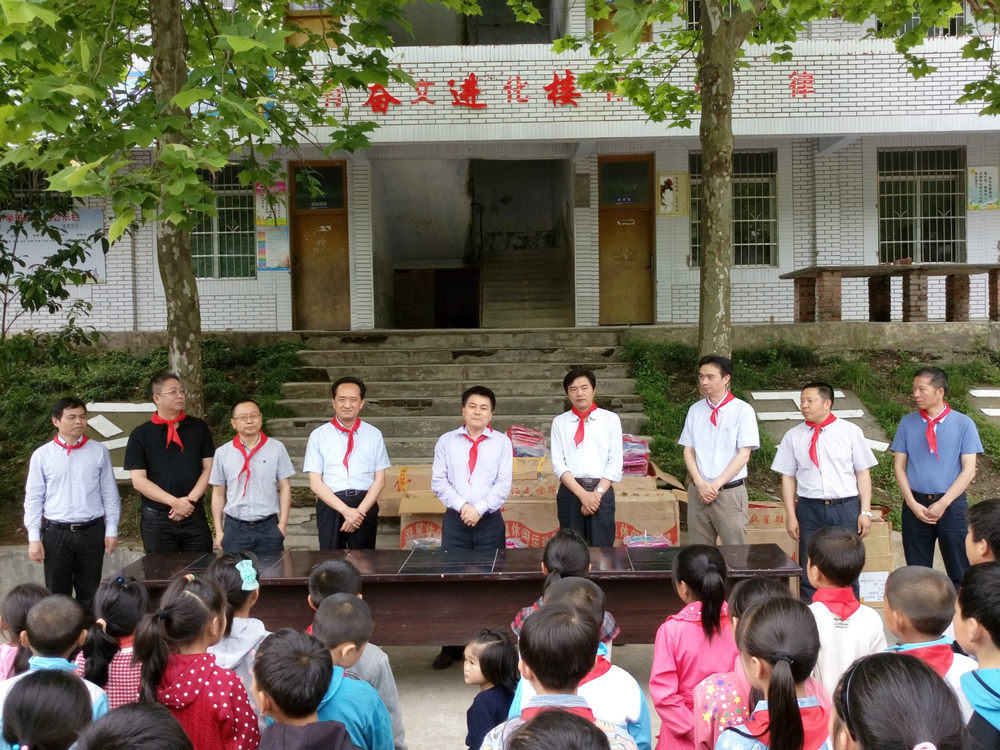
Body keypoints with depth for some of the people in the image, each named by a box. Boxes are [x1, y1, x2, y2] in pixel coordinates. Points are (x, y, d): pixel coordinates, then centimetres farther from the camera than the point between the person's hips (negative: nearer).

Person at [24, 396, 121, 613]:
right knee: (57, 595, 8)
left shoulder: (99, 452, 0)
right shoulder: (42, 455, 0)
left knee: (89, 595, 11)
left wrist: (112, 530, 1)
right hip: (56, 533, 0)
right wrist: (34, 538, -2)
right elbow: (33, 499, 2)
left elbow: (110, 494, 4)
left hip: (91, 532, 0)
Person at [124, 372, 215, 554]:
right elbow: (138, 480, -6)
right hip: (157, 518, -1)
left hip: (194, 515, 1)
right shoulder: (140, 435, 0)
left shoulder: (199, 427, 6)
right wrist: (174, 502, -15)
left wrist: (190, 500, -10)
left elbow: (209, 468, 4)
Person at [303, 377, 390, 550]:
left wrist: (360, 511, -10)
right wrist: (345, 510, -12)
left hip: (365, 506, 1)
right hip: (330, 506, -1)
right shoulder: (319, 435, 3)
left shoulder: (374, 435, 7)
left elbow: (380, 479, 4)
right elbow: (315, 482, -2)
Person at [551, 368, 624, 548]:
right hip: (570, 491, 1)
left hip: (602, 491, -1)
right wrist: (583, 494, -12)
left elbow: (615, 463, 0)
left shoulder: (610, 419, 4)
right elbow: (558, 464, -1)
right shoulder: (560, 422, 6)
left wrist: (597, 493, -10)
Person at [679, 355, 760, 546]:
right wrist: (700, 483, -8)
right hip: (698, 491, 4)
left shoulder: (742, 410, -5)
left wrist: (716, 484, -13)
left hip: (730, 492, -4)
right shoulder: (695, 410, 6)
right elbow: (688, 450, 7)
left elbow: (744, 454, -9)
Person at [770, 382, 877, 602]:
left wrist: (865, 511, -2)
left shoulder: (851, 431, 2)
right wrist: (790, 515, 2)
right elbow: (788, 477, 7)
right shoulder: (793, 436, 5)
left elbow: (863, 472, 3)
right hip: (810, 509, 1)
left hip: (846, 508, -1)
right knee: (809, 573, 5)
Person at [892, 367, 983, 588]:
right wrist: (912, 504, -7)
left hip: (951, 504, -2)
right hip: (915, 505, 2)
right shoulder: (907, 423, 2)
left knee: (960, 573, 2)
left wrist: (943, 504, -12)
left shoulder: (963, 424, -4)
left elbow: (969, 470, -5)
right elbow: (899, 465, 3)